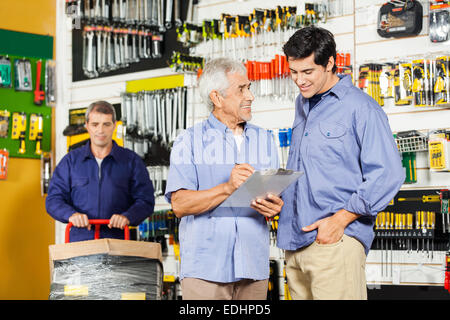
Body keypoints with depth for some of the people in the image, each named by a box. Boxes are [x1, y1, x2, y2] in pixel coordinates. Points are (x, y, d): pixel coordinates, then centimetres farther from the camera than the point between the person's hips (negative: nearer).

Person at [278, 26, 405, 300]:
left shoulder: (360, 107, -7)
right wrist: (278, 197, 13)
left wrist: (340, 219, -15)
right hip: (294, 241, 7)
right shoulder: (303, 104, 19)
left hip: (335, 240, -7)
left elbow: (388, 174, -13)